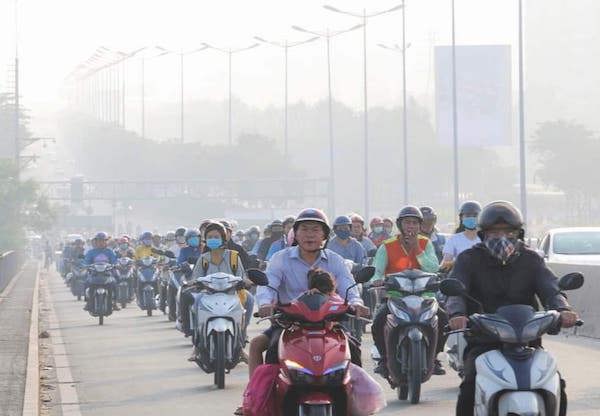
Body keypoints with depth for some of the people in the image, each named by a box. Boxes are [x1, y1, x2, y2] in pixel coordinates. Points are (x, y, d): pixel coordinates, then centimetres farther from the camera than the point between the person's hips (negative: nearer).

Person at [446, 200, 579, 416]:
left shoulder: (530, 260, 10)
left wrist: (562, 309, -30)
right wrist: (457, 314, -36)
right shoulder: (469, 259, 5)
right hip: (482, 340, -2)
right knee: (470, 387, -27)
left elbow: (550, 289, -5)